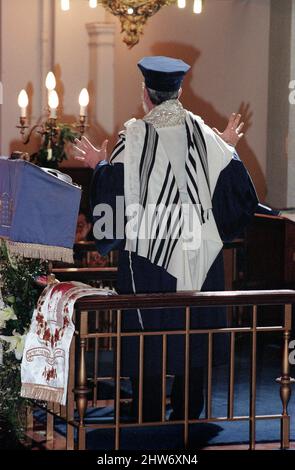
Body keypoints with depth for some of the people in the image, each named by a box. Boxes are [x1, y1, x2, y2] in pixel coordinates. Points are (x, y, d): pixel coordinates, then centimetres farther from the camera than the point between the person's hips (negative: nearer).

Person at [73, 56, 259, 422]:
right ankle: (188, 414, 18)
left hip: (147, 251, -3)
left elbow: (113, 191, -13)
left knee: (147, 341, 5)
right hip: (198, 253, 3)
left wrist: (99, 164, 6)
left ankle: (149, 416, 9)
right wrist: (229, 148, 19)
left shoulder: (134, 137, -11)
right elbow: (235, 184, 2)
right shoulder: (204, 135, -2)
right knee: (192, 335, 13)